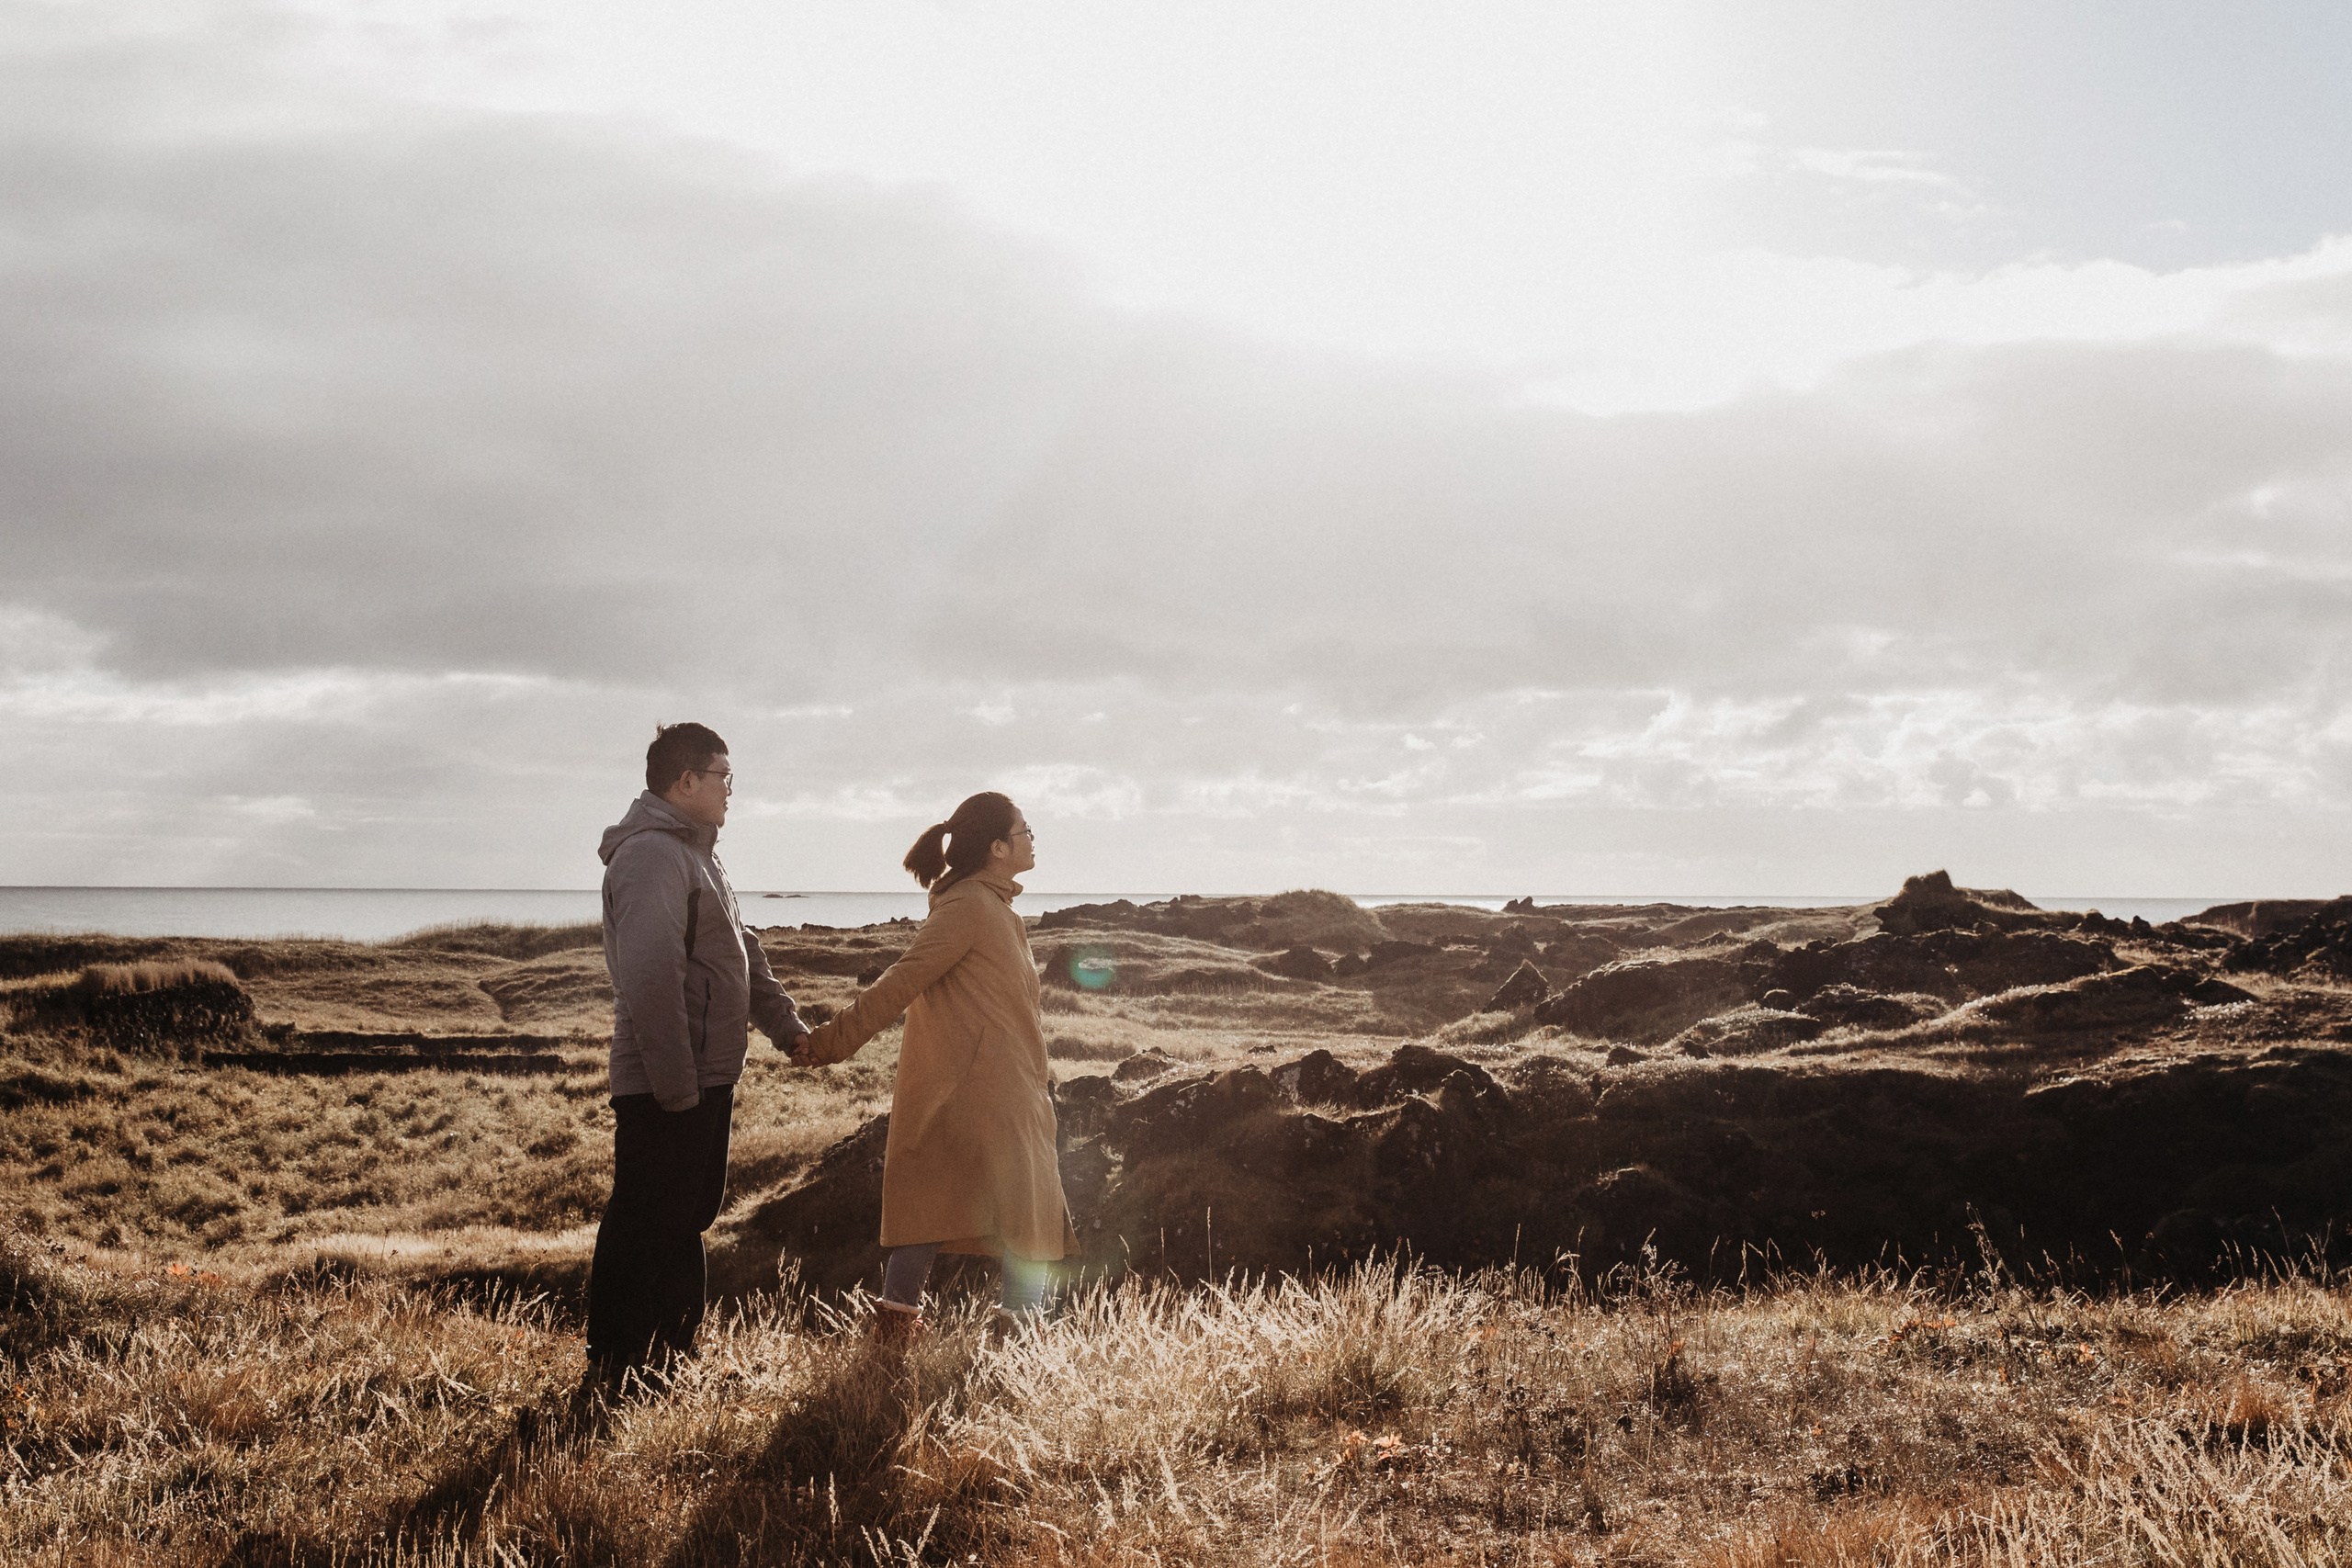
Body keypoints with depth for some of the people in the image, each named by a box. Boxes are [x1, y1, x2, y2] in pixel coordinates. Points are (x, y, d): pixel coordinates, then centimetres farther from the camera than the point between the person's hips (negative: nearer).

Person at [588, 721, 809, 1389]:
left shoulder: (694, 853, 18)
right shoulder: (651, 853, -17)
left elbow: (741, 953, 25)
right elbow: (651, 977, -26)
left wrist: (788, 1027, 18)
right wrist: (677, 1088, -26)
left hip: (706, 1077, 11)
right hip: (665, 1085, -10)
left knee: (688, 1215, 17)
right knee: (644, 1227, -3)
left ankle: (667, 1348, 29)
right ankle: (615, 1370, 6)